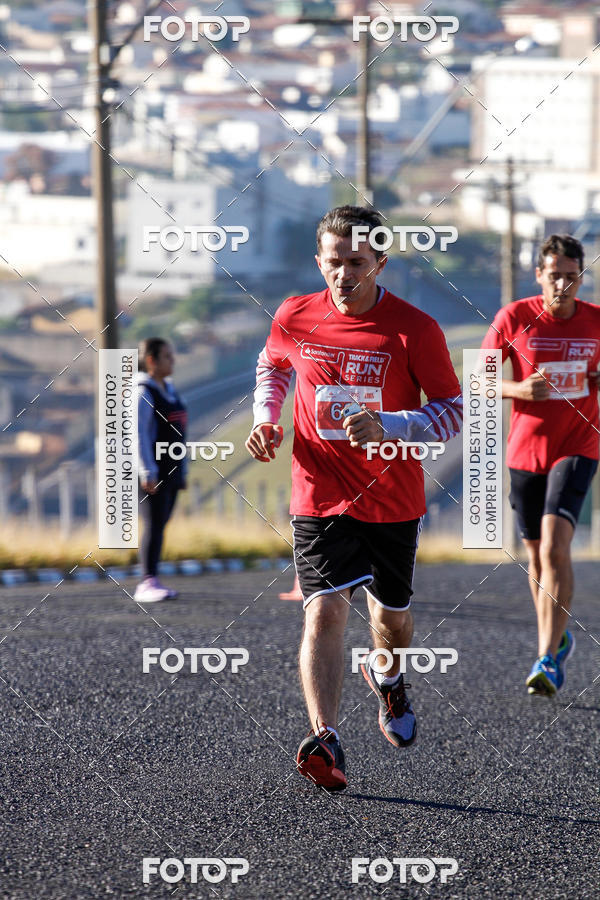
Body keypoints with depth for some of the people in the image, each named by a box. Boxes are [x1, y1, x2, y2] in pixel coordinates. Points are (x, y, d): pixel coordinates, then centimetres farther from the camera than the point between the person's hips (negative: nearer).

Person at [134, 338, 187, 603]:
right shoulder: (142, 392, -10)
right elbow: (138, 433, -17)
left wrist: (182, 471, 21)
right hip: (151, 469, -8)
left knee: (160, 524, 7)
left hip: (170, 470, 8)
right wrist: (147, 472, -23)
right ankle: (148, 583, -15)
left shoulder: (169, 390, 17)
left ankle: (149, 583, 9)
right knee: (154, 524, -12)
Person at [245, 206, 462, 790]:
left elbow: (453, 412, -8)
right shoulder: (295, 318, -5)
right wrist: (264, 419, 2)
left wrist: (387, 426, -24)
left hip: (393, 499, 1)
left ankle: (387, 676, 54)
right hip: (319, 497, 0)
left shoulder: (414, 330, -13)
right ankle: (324, 743, -30)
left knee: (392, 613, 18)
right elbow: (273, 364, 19)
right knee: (324, 610, -19)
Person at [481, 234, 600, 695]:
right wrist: (520, 389, -19)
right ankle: (559, 637, 35)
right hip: (525, 449, 2)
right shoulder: (514, 318, -4)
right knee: (536, 553, 12)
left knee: (555, 544, -19)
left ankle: (548, 658, -20)